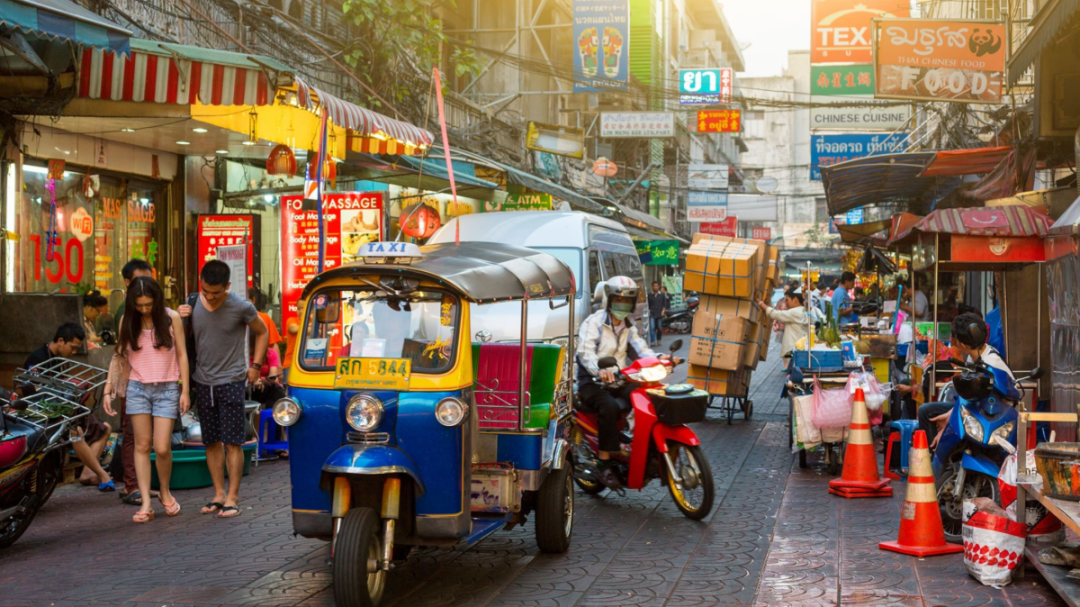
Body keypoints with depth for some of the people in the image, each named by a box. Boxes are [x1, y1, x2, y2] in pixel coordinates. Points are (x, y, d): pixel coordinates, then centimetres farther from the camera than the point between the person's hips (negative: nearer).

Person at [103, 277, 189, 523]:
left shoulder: (171, 318, -3)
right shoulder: (127, 322, 3)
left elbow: (182, 355, 2)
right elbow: (119, 356, 9)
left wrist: (185, 391, -1)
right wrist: (108, 390, 5)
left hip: (167, 389, -2)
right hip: (137, 389, 2)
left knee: (162, 448, -6)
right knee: (142, 446, 1)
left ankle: (165, 492, 20)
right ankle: (145, 504, 3)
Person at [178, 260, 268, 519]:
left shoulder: (241, 308, -10)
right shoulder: (192, 304, 0)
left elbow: (262, 332, 5)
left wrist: (255, 366, 0)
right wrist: (181, 320, -8)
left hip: (232, 381, -4)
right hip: (203, 381, 4)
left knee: (232, 442, -4)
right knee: (211, 442, 9)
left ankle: (232, 497, 1)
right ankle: (218, 494, 17)